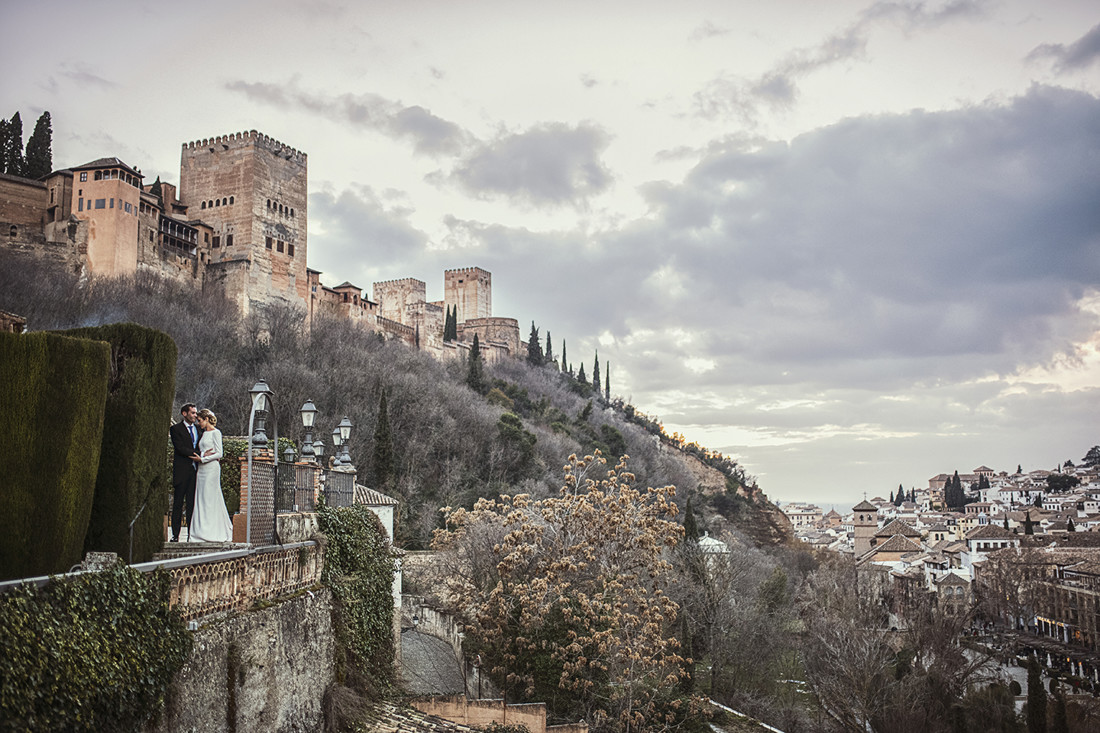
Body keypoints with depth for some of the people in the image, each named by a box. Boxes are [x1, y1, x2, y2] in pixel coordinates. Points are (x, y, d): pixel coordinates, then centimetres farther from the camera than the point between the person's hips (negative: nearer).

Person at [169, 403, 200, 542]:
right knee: (178, 504, 0)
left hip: (195, 470, 4)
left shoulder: (198, 429, 17)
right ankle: (175, 534, 3)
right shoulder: (176, 429, 1)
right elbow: (180, 448, -10)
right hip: (182, 471, -4)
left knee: (192, 504, 3)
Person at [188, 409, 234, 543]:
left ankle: (213, 532, -3)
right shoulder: (203, 433, 18)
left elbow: (219, 454, -10)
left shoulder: (215, 433, -5)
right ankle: (202, 532, 7)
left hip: (211, 467, -8)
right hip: (202, 468, 8)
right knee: (201, 499, 5)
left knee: (210, 498, -7)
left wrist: (202, 459, -14)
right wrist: (203, 455, 0)